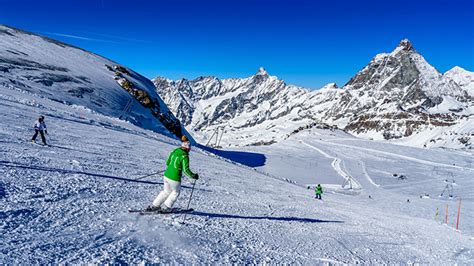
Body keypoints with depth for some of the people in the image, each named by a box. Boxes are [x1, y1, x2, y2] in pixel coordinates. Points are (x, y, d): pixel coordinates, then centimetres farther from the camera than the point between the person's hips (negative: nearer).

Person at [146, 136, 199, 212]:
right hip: (174, 178, -7)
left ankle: (153, 206, 28)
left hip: (166, 175, 7)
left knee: (166, 191, 27)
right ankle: (165, 208, 25)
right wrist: (193, 176, -3)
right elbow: (186, 170, -17)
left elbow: (167, 163, 14)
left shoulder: (174, 151, 4)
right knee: (175, 192, 21)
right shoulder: (185, 156, -16)